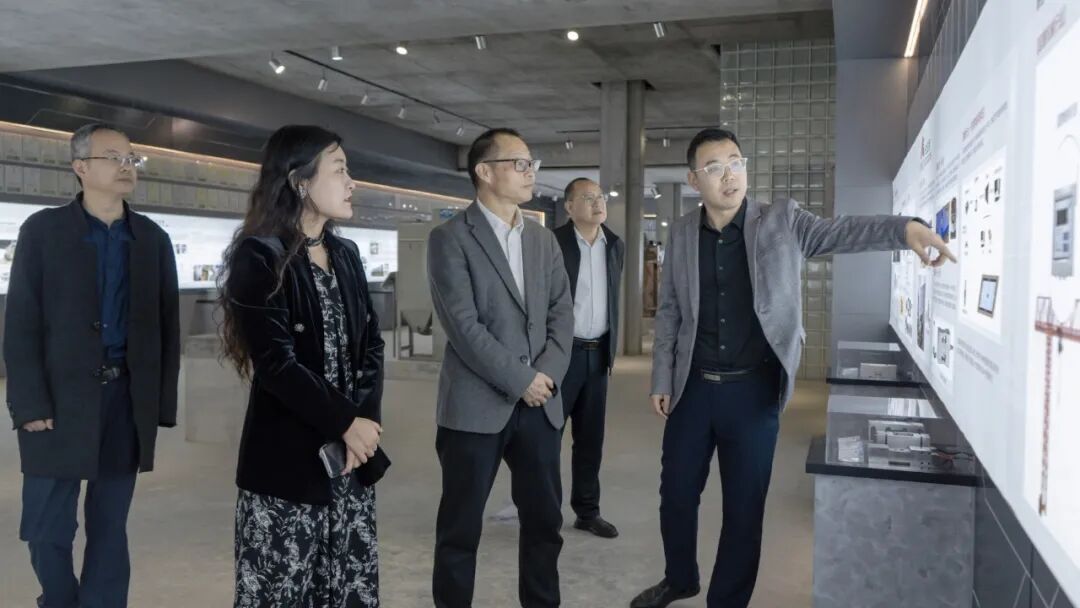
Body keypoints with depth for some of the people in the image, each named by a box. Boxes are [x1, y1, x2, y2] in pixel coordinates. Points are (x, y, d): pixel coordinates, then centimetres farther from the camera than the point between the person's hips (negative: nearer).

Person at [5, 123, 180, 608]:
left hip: (128, 398, 2)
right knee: (48, 530, 5)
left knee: (110, 528, 10)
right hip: (59, 399, -2)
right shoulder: (42, 230, 0)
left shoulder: (153, 239, 8)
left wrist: (162, 403, 2)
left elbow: (166, 326, 7)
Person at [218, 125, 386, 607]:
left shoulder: (346, 255, 11)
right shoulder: (260, 257, -8)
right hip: (288, 458, -6)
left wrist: (363, 420, -7)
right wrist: (344, 423, -12)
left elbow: (371, 344, 8)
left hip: (353, 453, 6)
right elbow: (276, 362, -16)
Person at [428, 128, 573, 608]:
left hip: (540, 405, 5)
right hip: (476, 405, -5)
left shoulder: (544, 240, 13)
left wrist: (547, 374, -7)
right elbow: (463, 325, -14)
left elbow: (562, 312, 8)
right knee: (460, 528, 7)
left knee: (545, 520, 13)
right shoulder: (450, 238, -6)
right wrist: (520, 381, -14)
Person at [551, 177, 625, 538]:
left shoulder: (616, 245, 8)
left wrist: (611, 347, 14)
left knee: (591, 438, 12)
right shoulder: (552, 243, -10)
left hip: (599, 353, 6)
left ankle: (587, 511, 23)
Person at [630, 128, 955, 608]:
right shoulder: (681, 235, 2)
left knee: (745, 505, 7)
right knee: (676, 491, 14)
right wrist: (662, 380, 4)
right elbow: (669, 312, 6)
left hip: (753, 391, -2)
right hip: (693, 388, 2)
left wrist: (904, 228, -36)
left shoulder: (782, 222, -4)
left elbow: (840, 232, -17)